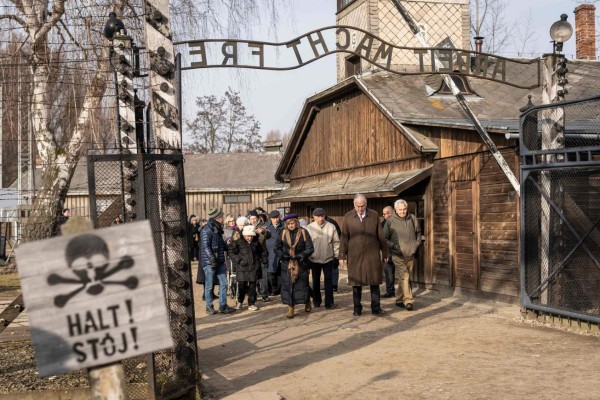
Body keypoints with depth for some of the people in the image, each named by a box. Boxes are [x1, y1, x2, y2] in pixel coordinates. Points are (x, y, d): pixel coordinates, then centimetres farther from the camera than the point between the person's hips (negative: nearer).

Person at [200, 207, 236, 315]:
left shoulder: (218, 229, 13)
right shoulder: (207, 230, -13)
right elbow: (206, 246, -18)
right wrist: (212, 259, -23)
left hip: (219, 261, 8)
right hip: (209, 262, -8)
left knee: (223, 283, 7)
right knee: (209, 285, 3)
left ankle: (222, 306, 15)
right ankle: (209, 307, 13)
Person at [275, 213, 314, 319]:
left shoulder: (303, 232, -4)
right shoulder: (283, 233, 1)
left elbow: (310, 249, -5)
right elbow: (277, 248, 6)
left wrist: (300, 256, -17)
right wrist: (282, 255, -12)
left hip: (301, 264, -1)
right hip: (286, 264, 1)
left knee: (302, 284, 4)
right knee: (287, 285, -1)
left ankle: (307, 302, 30)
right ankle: (290, 308, 7)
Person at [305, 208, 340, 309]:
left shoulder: (331, 227, -2)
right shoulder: (309, 228, -4)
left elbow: (336, 242, 3)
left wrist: (337, 255, 1)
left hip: (328, 258, 0)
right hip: (314, 259, 0)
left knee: (328, 280, 0)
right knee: (316, 281, 11)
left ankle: (329, 302, 2)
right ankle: (316, 301, 25)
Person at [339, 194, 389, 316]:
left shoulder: (374, 215, 5)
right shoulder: (348, 217, 3)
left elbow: (380, 236, 8)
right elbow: (344, 238, 4)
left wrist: (385, 252, 10)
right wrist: (342, 255, 1)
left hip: (372, 254, 0)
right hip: (354, 255, 0)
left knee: (374, 282, 3)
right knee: (356, 283, 6)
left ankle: (376, 308, 11)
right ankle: (357, 309, 16)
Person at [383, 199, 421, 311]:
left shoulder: (412, 218, 5)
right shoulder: (391, 221, -8)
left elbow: (418, 232, 21)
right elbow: (384, 238, -2)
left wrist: (417, 242, 8)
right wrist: (394, 246, -11)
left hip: (410, 254, 5)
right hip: (398, 255, -5)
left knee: (405, 277, 12)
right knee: (404, 277, -15)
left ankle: (399, 300, 25)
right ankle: (408, 300, -16)